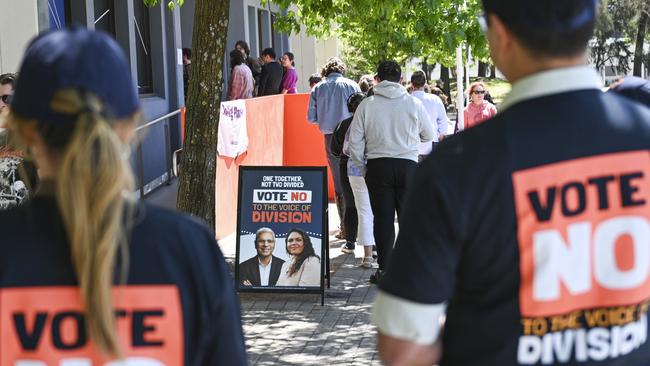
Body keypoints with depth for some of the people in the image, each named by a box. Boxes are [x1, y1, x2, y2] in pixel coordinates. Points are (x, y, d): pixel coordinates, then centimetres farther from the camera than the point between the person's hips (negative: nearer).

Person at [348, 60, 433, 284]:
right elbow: (429, 136, 11)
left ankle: (384, 268, 6)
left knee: (382, 218, 5)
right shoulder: (413, 104, 0)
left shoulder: (367, 105, -1)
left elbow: (354, 142, 0)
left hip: (377, 165, 0)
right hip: (407, 165, 0)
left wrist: (363, 168, 12)